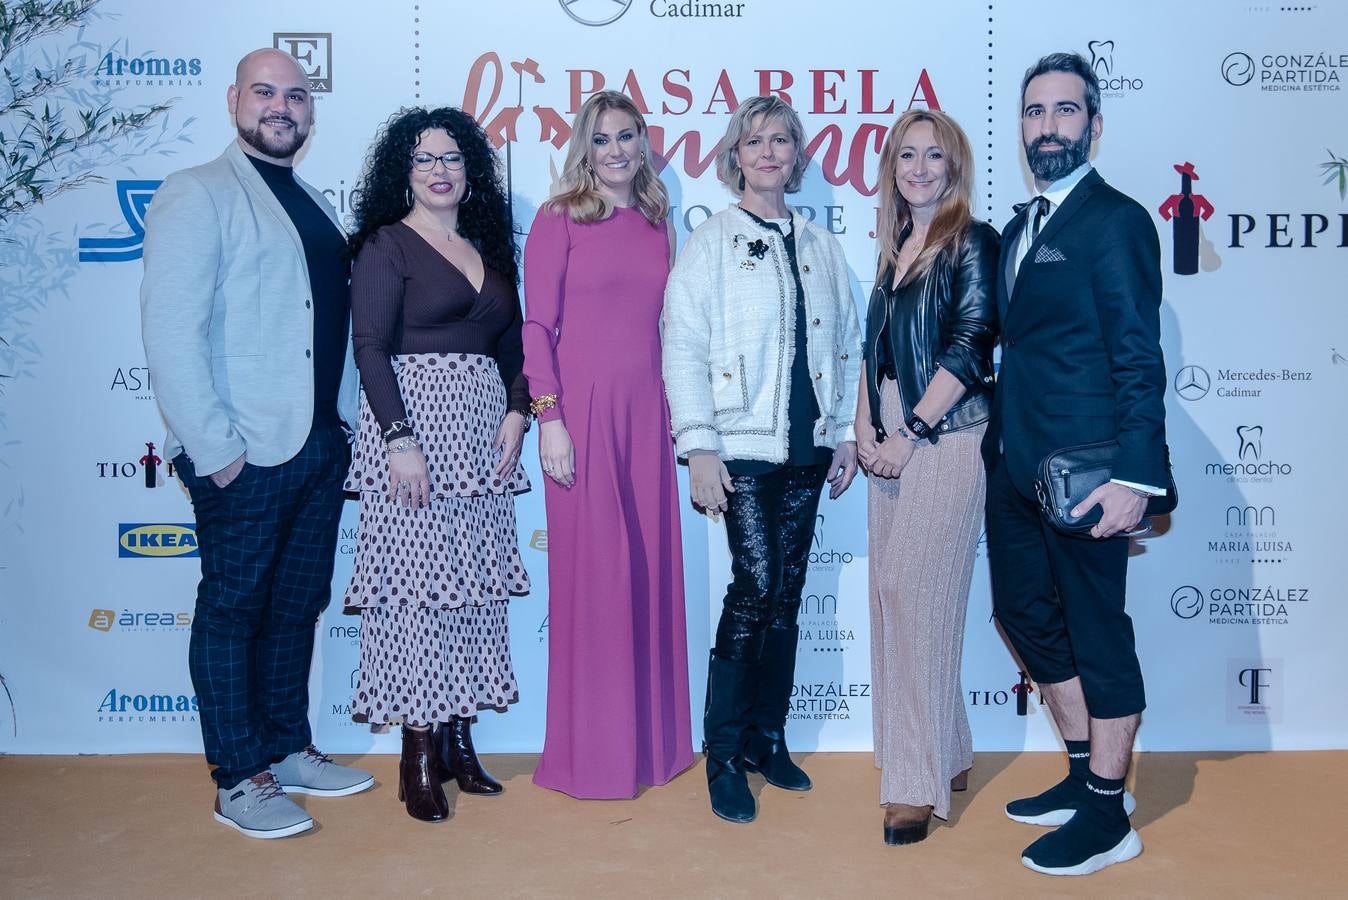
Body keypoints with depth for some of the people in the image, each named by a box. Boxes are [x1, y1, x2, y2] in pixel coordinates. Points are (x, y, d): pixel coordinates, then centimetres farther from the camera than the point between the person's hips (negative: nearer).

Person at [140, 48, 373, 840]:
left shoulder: (316, 206, 17)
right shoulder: (198, 194, -5)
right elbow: (170, 326, -14)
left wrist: (346, 423, 8)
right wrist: (212, 444, -18)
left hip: (322, 443, 7)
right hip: (246, 450, -7)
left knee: (298, 604, 15)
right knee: (233, 608, 4)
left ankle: (288, 750, 29)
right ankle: (239, 781, 16)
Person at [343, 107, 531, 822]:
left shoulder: (490, 248, 16)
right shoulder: (386, 244, -1)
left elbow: (512, 345, 16)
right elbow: (370, 348, -9)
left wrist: (515, 414, 0)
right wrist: (399, 440, -18)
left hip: (483, 433, 6)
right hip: (413, 422, -6)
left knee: (474, 586, 7)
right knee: (414, 581, -5)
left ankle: (458, 741, 17)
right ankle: (420, 756, 5)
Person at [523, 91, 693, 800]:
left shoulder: (658, 224, 15)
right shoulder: (559, 219, 0)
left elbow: (662, 326, 16)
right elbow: (536, 325, -4)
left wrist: (680, 414, 11)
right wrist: (547, 415, -12)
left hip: (646, 411, 5)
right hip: (581, 407, -5)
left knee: (648, 566, 8)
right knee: (589, 569, 0)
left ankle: (650, 738, 24)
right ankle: (589, 749, 15)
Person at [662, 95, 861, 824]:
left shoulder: (821, 247, 14)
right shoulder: (711, 243, 1)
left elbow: (847, 342, 15)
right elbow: (684, 347, -5)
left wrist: (846, 432, 10)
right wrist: (698, 446, -12)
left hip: (806, 449, 5)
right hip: (743, 449, -4)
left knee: (786, 594, 8)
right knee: (754, 587, -10)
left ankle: (768, 737, 22)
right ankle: (725, 756, 3)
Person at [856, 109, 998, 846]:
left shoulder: (972, 242, -4)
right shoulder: (895, 248, 17)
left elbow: (970, 345, -12)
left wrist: (910, 432, -14)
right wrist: (865, 425, 3)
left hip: (945, 436, -7)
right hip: (890, 437, 8)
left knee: (918, 592, -9)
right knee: (891, 593, 8)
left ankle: (919, 781, 1)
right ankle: (945, 755, 23)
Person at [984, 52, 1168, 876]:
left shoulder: (1117, 221, -9)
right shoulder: (1019, 230, 15)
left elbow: (1140, 359, -15)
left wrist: (1136, 476, -21)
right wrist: (1000, 445, 9)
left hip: (1083, 470, -8)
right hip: (1018, 466, 9)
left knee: (1097, 631, 2)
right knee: (1028, 613, 16)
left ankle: (1107, 816, 18)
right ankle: (1086, 774, 34)